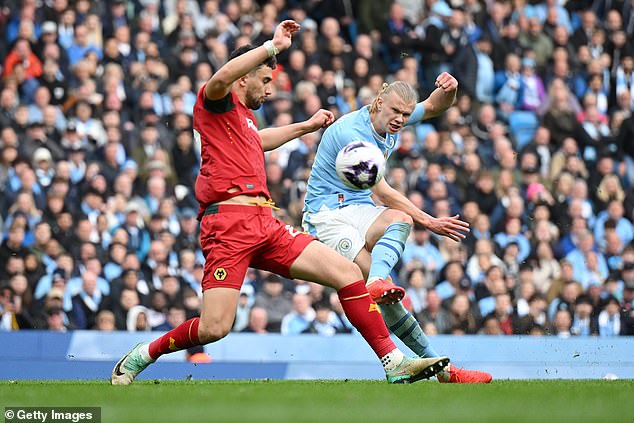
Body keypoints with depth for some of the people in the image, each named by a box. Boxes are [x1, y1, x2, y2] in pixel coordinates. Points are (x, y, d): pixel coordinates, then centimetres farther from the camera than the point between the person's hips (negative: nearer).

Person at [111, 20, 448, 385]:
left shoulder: (244, 119, 28)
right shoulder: (215, 103, 2)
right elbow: (222, 77, -24)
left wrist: (306, 126, 56)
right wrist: (274, 46, -19)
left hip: (264, 225, 9)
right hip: (230, 222, -9)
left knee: (348, 273, -3)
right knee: (214, 328, -17)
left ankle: (394, 362, -1)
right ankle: (141, 356, 8)